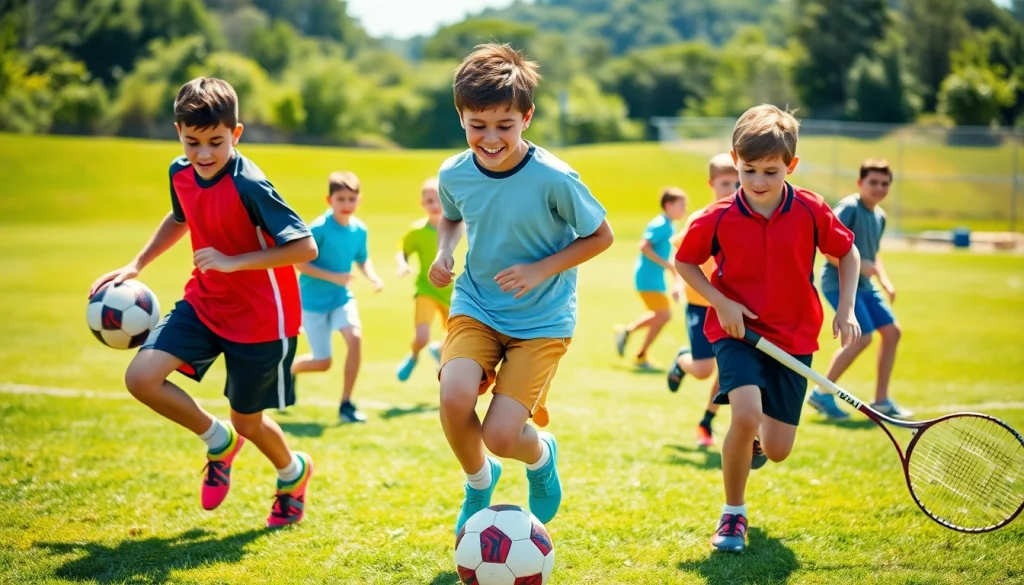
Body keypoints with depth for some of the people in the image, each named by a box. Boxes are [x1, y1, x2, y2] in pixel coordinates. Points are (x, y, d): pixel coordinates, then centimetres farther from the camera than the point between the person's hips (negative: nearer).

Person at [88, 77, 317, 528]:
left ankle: (294, 473, 44)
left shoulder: (249, 186, -26)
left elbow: (306, 248, -26)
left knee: (248, 422, 7)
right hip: (204, 304, 6)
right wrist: (136, 265, 13)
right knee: (141, 376, -14)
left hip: (260, 318, -6)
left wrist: (234, 262, -30)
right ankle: (219, 441, 13)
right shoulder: (180, 173, -4)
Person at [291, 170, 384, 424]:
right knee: (322, 362, 1)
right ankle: (289, 369, 38)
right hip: (313, 300, -4)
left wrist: (372, 276, -8)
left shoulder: (360, 230, -5)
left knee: (355, 337, -21)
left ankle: (346, 405, -8)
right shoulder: (319, 228, -20)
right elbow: (300, 263, -18)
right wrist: (332, 277, -26)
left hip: (342, 297, 4)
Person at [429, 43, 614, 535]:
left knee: (500, 435, -16)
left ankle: (541, 457, 25)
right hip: (476, 307, 3)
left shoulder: (553, 178, -20)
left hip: (542, 319, -3)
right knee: (454, 397, -26)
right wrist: (444, 251, -5)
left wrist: (540, 269, -19)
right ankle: (479, 481, 8)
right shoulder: (454, 174, -7)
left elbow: (600, 236, -7)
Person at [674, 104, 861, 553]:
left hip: (793, 337, 2)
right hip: (737, 331, -2)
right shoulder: (717, 218, -11)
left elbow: (847, 252, 8)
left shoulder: (811, 211, -8)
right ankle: (733, 514, -5)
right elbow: (685, 262, 5)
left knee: (778, 449, 0)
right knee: (746, 414, -28)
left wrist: (846, 308, -3)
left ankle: (754, 443, 42)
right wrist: (720, 302, -10)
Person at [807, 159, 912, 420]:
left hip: (863, 285, 9)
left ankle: (881, 401, 14)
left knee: (892, 331, 5)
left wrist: (884, 280, 12)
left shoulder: (880, 216, 12)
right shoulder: (849, 207, -14)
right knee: (862, 337, -17)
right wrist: (856, 264, -26)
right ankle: (821, 393, -4)